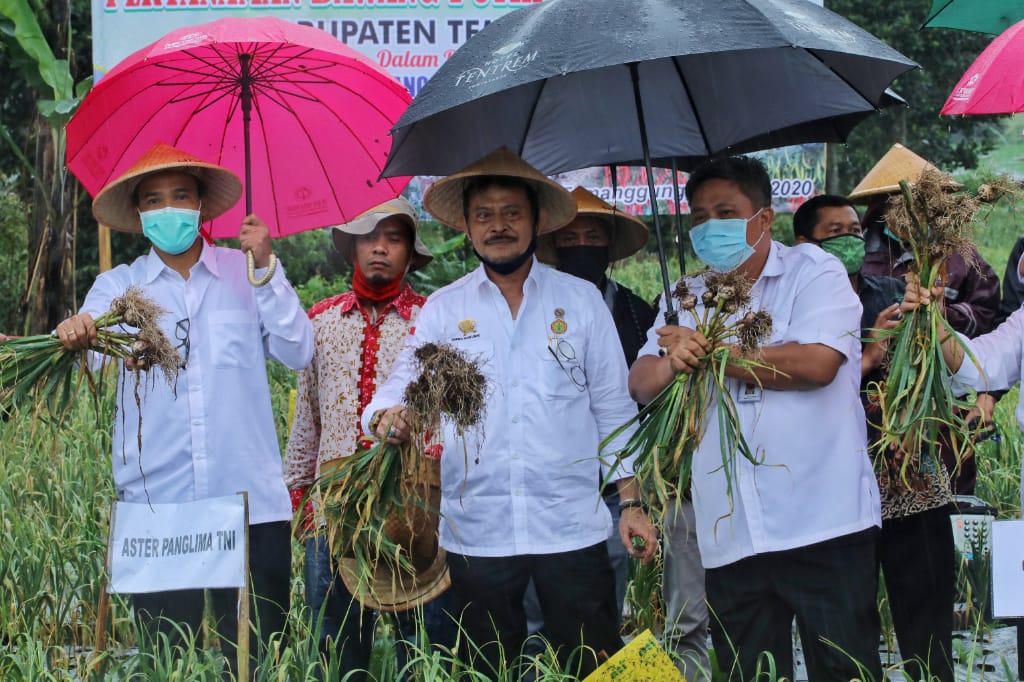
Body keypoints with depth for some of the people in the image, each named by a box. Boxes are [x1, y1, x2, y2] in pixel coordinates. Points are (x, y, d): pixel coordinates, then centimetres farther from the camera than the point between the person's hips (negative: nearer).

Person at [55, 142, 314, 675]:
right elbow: (90, 341, -8)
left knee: (256, 658, 0)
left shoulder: (245, 273, 10)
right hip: (156, 506, 0)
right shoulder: (118, 286, 11)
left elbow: (298, 353, 0)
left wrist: (265, 269, -8)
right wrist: (75, 335, -32)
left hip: (251, 503, 0)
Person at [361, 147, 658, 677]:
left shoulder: (581, 300, 6)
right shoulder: (442, 309, 8)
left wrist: (631, 503, 3)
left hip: (572, 527, -1)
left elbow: (613, 409, 8)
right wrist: (387, 417, -22)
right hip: (476, 531, 1)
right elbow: (401, 386, 2)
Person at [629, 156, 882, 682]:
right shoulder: (688, 298, 17)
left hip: (823, 526, -5)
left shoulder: (814, 273, 0)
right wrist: (673, 364, -16)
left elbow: (816, 362, -16)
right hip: (731, 539, 5)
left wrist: (712, 353, -11)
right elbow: (640, 383, 8)